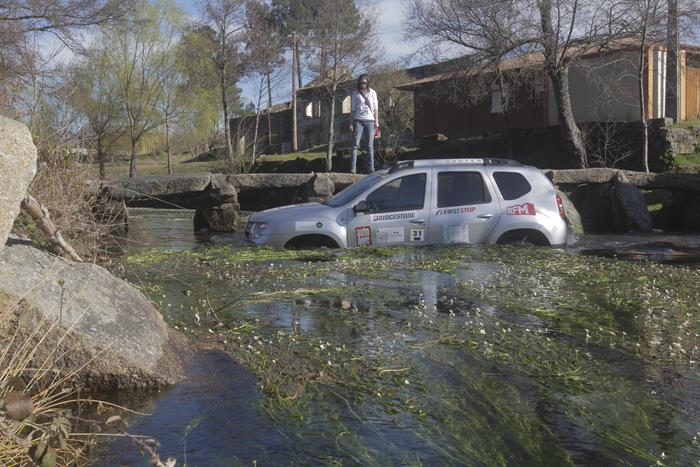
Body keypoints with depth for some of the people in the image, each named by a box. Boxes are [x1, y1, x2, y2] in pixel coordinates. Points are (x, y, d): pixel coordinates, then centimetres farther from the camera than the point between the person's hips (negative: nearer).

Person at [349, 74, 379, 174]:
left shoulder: (372, 92, 11)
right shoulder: (355, 93, 8)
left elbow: (375, 108, 11)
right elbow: (353, 109, 7)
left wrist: (376, 122, 4)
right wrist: (351, 123, 0)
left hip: (370, 120, 1)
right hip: (358, 120, -1)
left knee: (370, 145, 1)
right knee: (355, 144, -7)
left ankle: (371, 168, 2)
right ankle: (353, 167, -9)